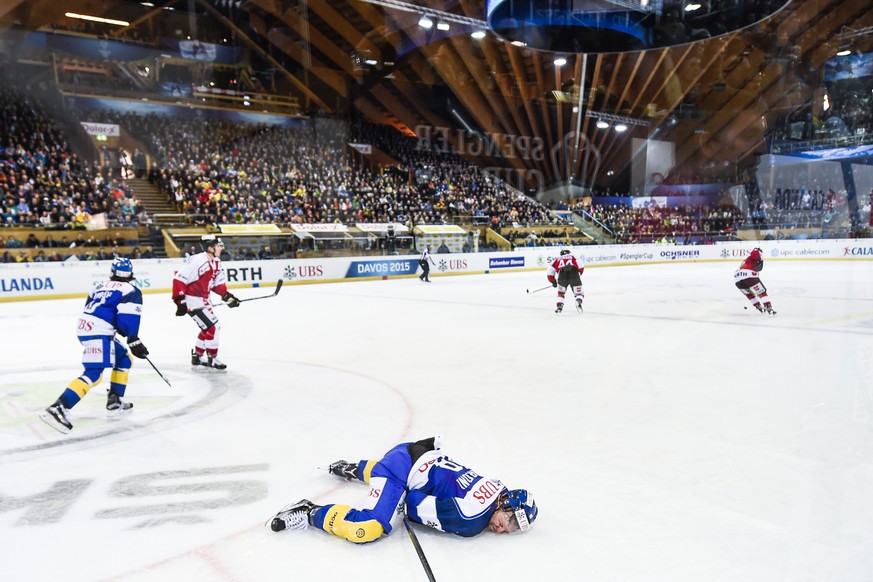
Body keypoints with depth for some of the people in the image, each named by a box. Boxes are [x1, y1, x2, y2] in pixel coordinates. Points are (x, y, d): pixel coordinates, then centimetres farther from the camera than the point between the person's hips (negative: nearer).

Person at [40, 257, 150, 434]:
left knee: (123, 359, 21)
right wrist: (134, 342, -9)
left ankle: (114, 400, 21)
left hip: (85, 327, 9)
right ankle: (58, 408, -27)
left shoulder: (100, 285, 22)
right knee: (93, 374, -15)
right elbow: (127, 319, -12)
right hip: (98, 333, -9)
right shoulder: (131, 291, 0)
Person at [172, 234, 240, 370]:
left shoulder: (216, 262, 5)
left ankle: (197, 357, 33)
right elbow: (179, 279, -25)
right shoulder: (198, 261, -24)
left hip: (203, 300, 10)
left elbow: (218, 283, 13)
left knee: (208, 328, 19)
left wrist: (227, 296, -1)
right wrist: (180, 301, -26)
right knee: (212, 327, -8)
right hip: (191, 300, -10)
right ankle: (212, 359, 7)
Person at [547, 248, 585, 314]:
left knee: (561, 291, 28)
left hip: (562, 275, 1)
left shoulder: (557, 260, 31)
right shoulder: (574, 257, 29)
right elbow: (581, 266, 10)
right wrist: (579, 273, 28)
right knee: (579, 293, 12)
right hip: (574, 275, -1)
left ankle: (559, 306, 16)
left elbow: (550, 273, 25)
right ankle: (578, 301, -19)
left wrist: (553, 282, 40)